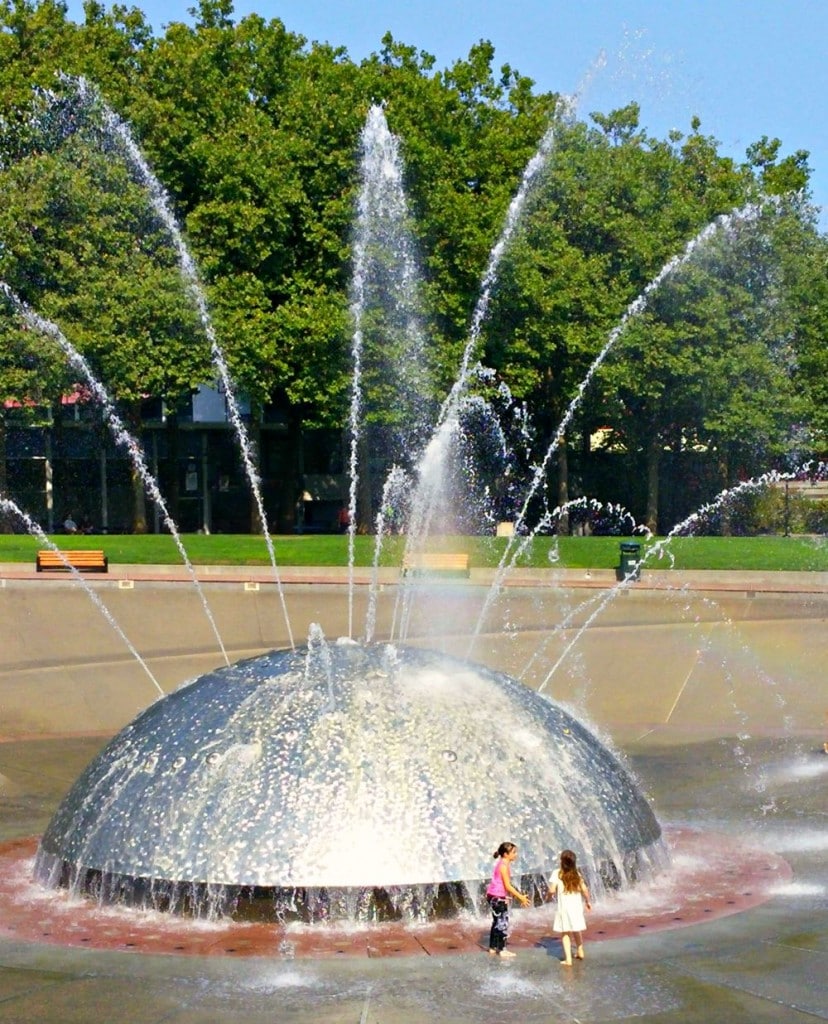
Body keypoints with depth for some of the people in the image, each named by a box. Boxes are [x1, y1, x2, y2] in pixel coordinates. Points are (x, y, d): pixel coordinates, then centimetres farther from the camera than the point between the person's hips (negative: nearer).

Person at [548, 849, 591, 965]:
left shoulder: (557, 874, -12)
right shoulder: (576, 874, -2)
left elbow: (552, 890, -16)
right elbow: (584, 890, -4)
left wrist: (550, 896, 6)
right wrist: (587, 901, 12)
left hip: (564, 907, -4)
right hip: (576, 906, 4)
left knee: (565, 933, 2)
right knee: (577, 930, 23)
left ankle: (568, 959, -6)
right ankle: (580, 951, 41)